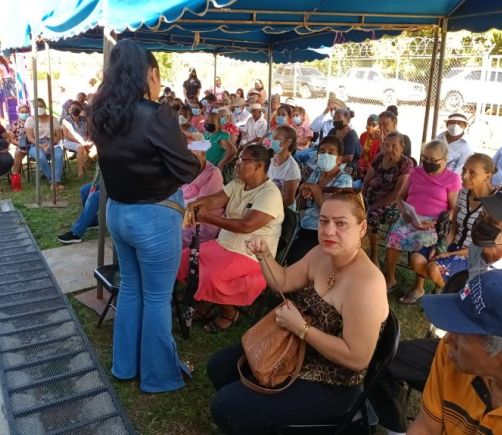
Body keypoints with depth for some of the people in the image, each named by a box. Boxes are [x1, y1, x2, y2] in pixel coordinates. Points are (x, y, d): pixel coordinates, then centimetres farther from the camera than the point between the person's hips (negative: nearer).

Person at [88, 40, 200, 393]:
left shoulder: (102, 116, 2)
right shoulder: (157, 116, -21)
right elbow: (186, 171, -17)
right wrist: (197, 157, 3)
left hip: (117, 211, 7)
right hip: (154, 217, -7)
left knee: (130, 288, 21)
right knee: (157, 297, 8)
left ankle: (126, 364, 37)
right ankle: (159, 375, 25)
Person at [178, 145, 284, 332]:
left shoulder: (270, 194, -19)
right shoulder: (237, 184, 6)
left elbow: (246, 225, -30)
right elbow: (214, 200, -7)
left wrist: (208, 217, -28)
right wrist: (191, 206, -29)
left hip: (250, 255, -8)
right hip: (223, 245, 8)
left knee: (211, 276, -27)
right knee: (185, 259, -1)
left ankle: (229, 312, 3)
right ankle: (203, 302, 17)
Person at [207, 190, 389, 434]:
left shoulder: (365, 283, -31)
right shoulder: (321, 254, -5)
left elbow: (357, 359, -30)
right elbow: (283, 283, 7)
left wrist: (301, 328, -27)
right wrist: (263, 255, -12)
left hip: (330, 386, -8)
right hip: (298, 351, 9)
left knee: (225, 407, -12)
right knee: (218, 367, 15)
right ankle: (256, 414, 36)